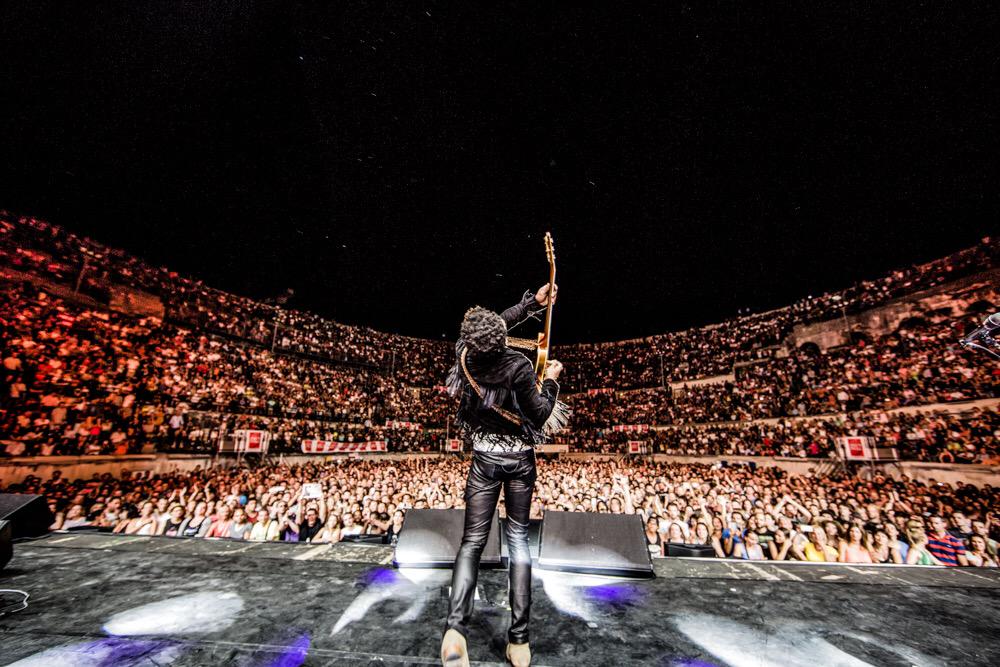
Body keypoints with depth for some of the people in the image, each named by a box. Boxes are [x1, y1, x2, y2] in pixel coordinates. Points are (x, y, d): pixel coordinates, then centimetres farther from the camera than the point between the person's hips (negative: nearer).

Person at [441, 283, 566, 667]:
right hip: (520, 459, -1)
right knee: (518, 539, 10)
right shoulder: (518, 366, -20)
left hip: (485, 459, 2)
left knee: (472, 541, 9)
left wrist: (533, 302, 10)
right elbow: (540, 416, -13)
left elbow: (497, 325, 7)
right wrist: (551, 380, 0)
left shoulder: (466, 354, -9)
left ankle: (455, 627, -5)